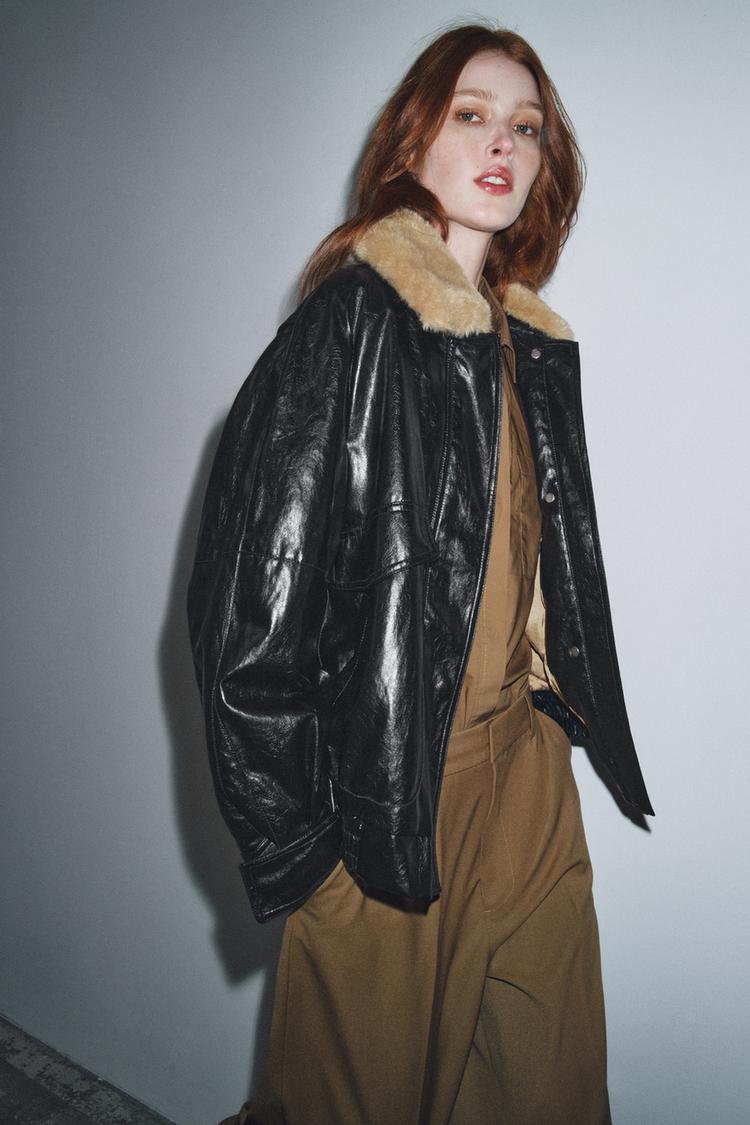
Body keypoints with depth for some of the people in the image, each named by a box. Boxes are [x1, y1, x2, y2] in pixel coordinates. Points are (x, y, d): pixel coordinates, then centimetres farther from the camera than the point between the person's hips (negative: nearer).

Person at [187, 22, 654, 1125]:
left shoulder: (532, 343, 9)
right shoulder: (351, 327, -15)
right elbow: (250, 607, -17)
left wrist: (557, 722, 13)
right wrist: (293, 843, -14)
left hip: (527, 764, 7)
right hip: (390, 791, -6)